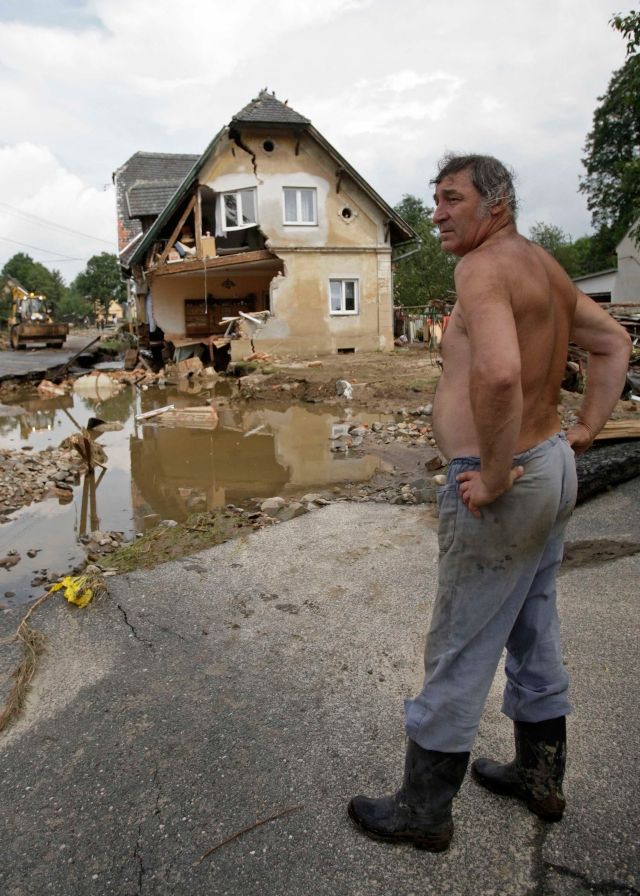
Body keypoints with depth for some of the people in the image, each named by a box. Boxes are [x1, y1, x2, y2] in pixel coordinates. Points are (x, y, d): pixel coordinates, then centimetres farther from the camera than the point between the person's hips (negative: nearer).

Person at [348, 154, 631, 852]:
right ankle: (540, 778, 41)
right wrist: (585, 430, 13)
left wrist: (494, 475, -25)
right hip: (553, 469, 10)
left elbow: (498, 372, -37)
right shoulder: (543, 265, 11)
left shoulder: (483, 267, -19)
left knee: (457, 656, 4)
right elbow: (613, 342, 19)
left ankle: (422, 812, 23)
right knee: (534, 637, 22)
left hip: (506, 487, -10)